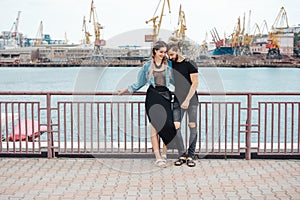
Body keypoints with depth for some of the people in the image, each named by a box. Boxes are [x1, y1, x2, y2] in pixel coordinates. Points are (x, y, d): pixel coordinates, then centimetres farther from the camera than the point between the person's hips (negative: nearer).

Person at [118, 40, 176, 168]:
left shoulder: (169, 64, 10)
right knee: (155, 126, -7)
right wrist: (125, 90, 15)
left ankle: (164, 154, 4)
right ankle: (158, 157, -8)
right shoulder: (147, 66, 8)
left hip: (165, 96, 1)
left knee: (168, 125, -8)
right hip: (152, 96, -1)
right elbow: (140, 83, 15)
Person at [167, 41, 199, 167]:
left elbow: (195, 83, -10)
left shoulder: (190, 64, -7)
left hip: (191, 100, -4)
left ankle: (190, 156, 7)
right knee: (175, 127, -7)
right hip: (177, 100, 4)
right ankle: (182, 154, 4)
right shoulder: (171, 64, 7)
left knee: (193, 127, -1)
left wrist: (187, 100, -15)